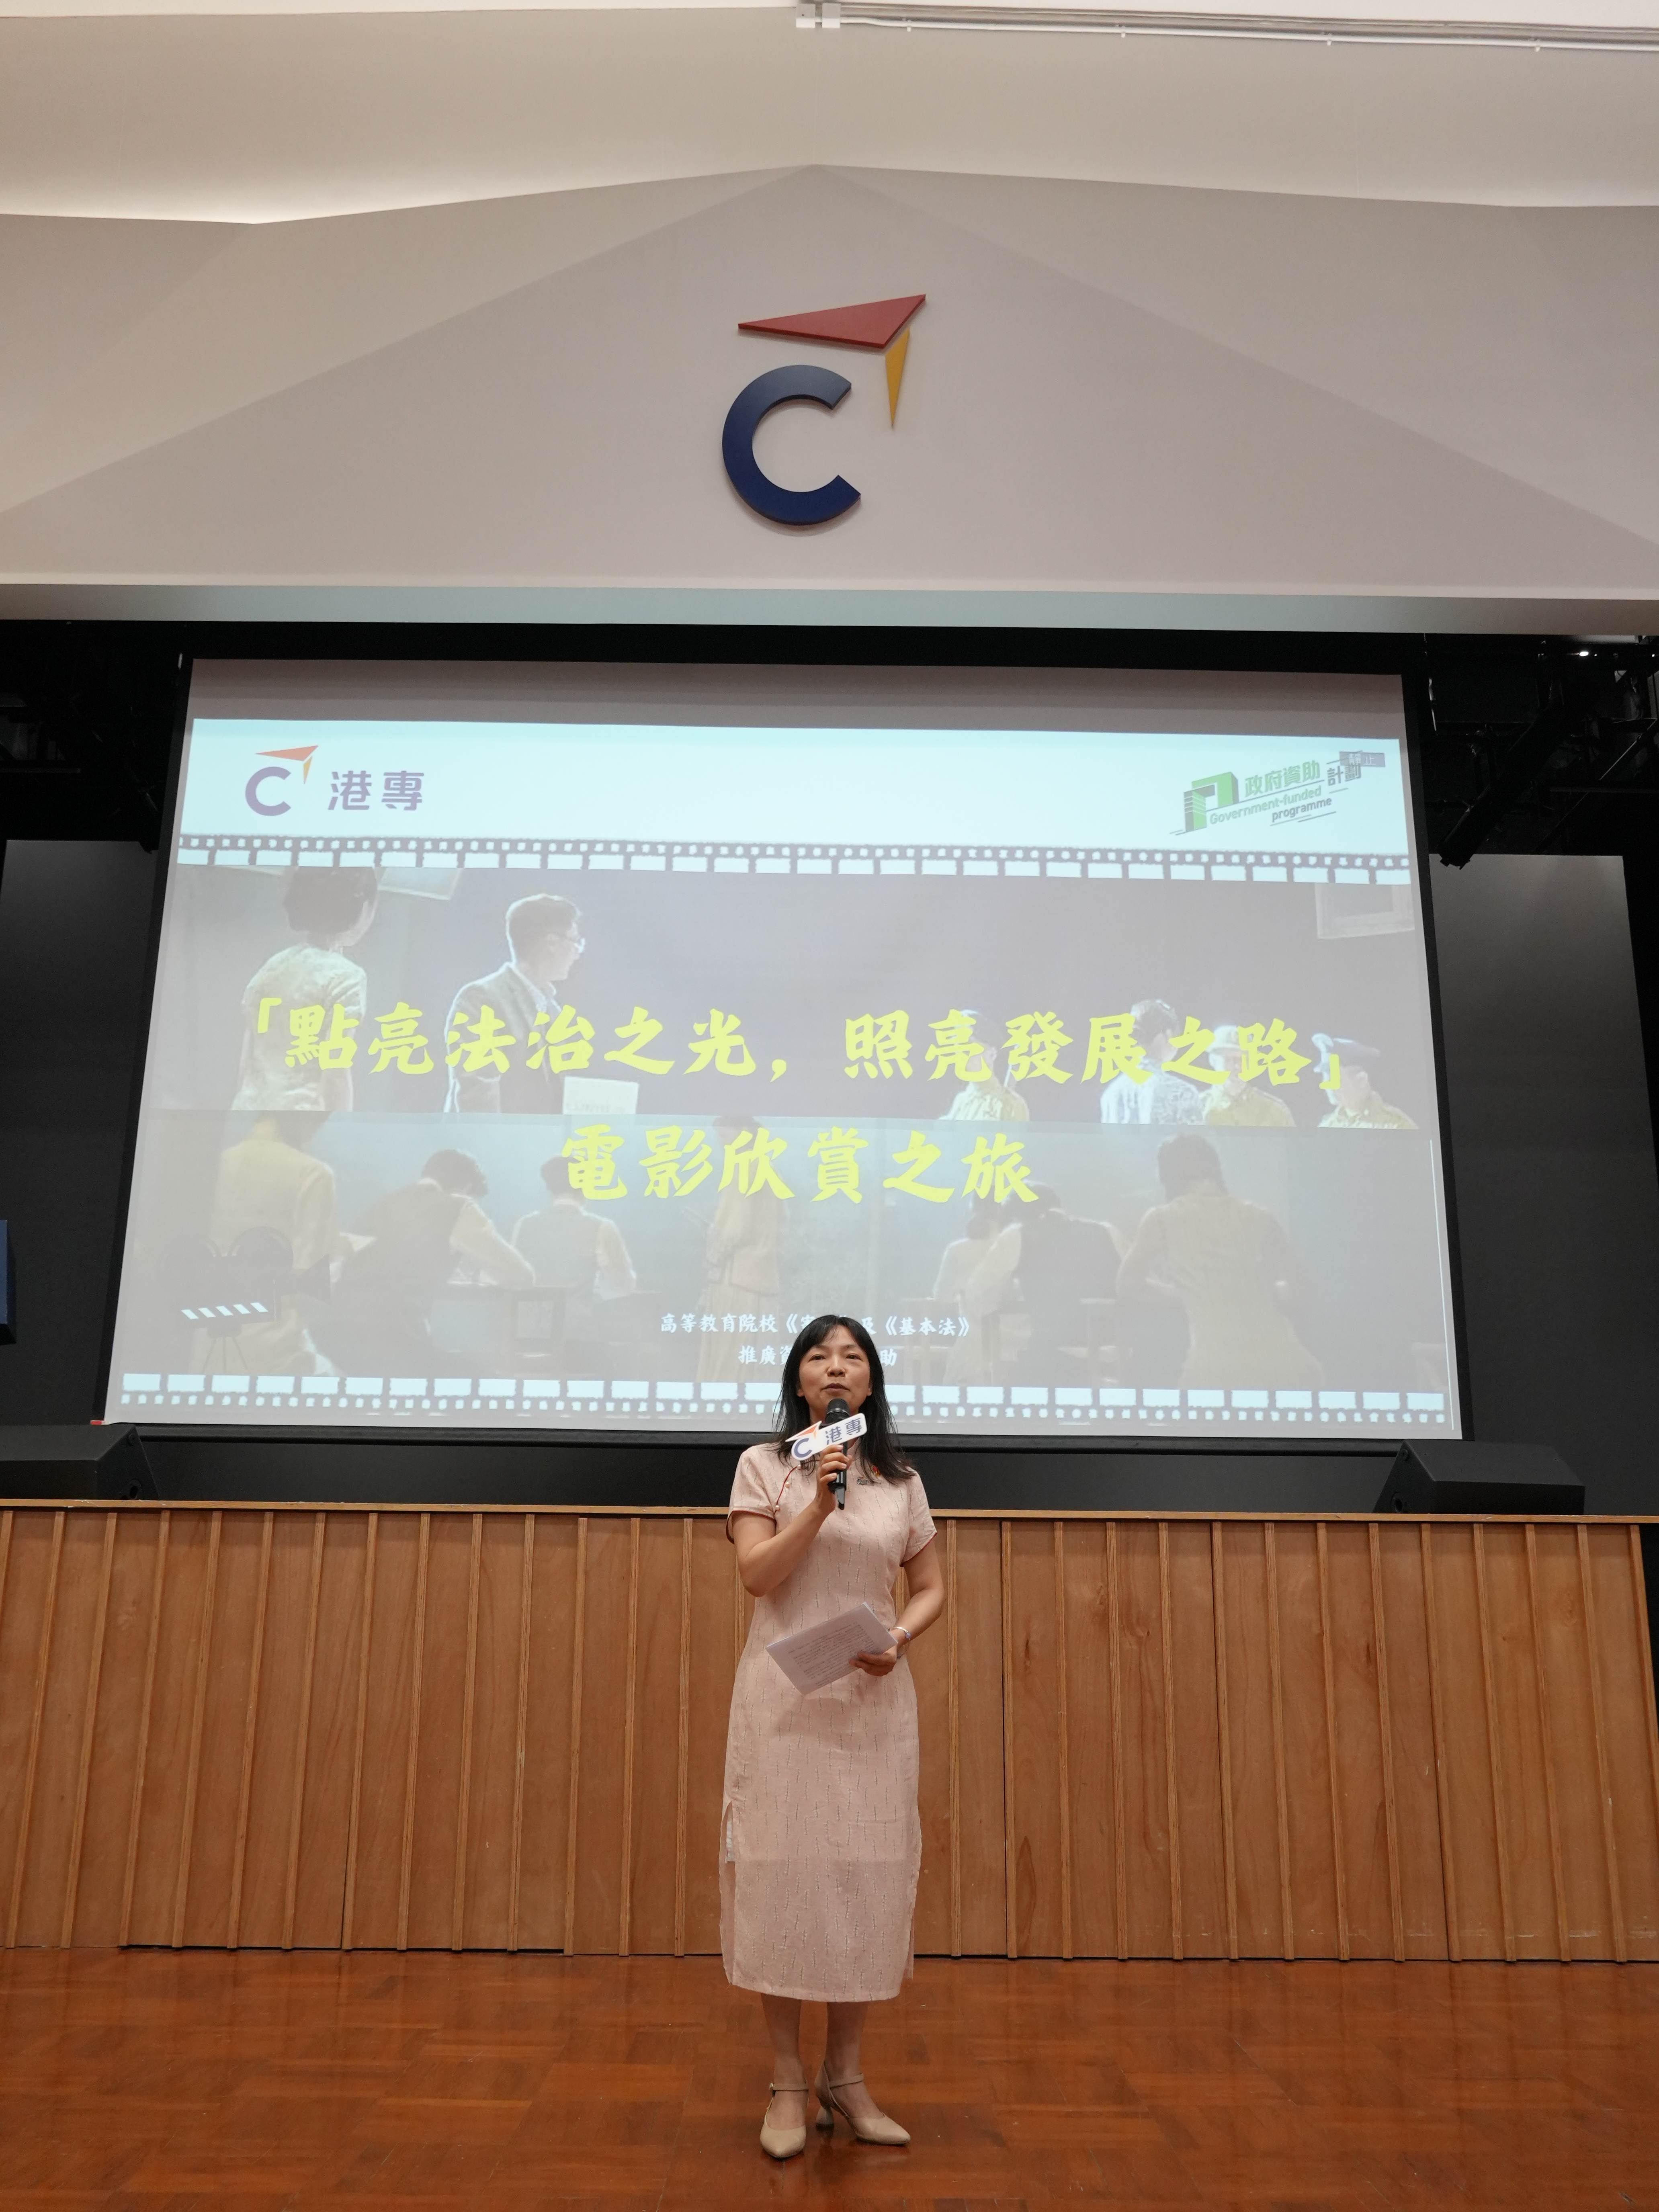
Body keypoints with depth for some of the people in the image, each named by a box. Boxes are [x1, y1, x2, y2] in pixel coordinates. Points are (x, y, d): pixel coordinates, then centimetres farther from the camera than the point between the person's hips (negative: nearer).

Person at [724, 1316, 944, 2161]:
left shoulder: (900, 1480, 8)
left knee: (870, 1872, 4)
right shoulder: (764, 1466, 2)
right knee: (784, 1869, -1)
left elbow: (931, 1588, 10)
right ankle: (787, 2083, 13)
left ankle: (844, 2075, 20)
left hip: (873, 1698, 2)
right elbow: (757, 1574, -9)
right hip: (784, 1697, -2)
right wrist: (820, 1504, -20)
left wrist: (899, 1637, -9)